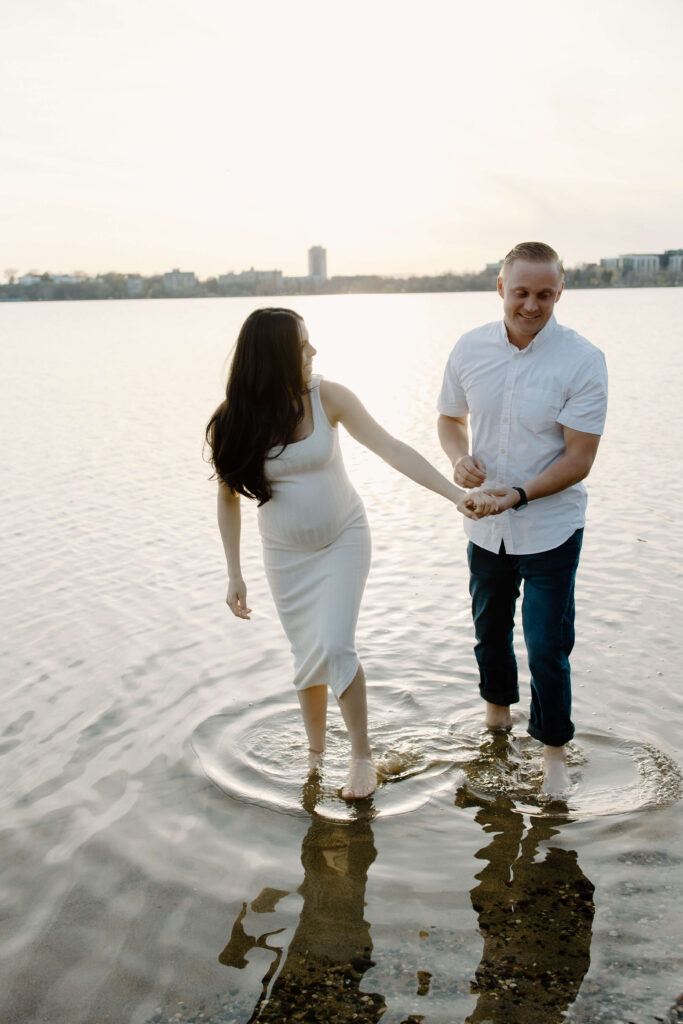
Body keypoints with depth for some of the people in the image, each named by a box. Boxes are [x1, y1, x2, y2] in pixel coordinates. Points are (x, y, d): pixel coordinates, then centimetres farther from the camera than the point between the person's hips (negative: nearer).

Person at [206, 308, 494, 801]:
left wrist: (457, 494, -27)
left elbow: (391, 449, -19)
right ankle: (315, 754, 31)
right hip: (286, 552, 1)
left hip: (344, 539, -1)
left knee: (335, 646, -13)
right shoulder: (235, 419, -15)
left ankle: (362, 756, 7)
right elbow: (228, 493, -4)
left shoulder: (327, 397, -16)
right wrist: (235, 574, -2)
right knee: (308, 656, 9)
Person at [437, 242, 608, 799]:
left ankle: (554, 748, 24)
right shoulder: (471, 349, -5)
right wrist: (460, 456, -13)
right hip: (485, 526, 4)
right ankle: (497, 706, 50)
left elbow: (579, 459, -17)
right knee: (490, 628, 22)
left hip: (551, 528, -4)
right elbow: (450, 418, 9)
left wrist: (520, 494, -30)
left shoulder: (583, 360, -16)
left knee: (547, 645, 0)